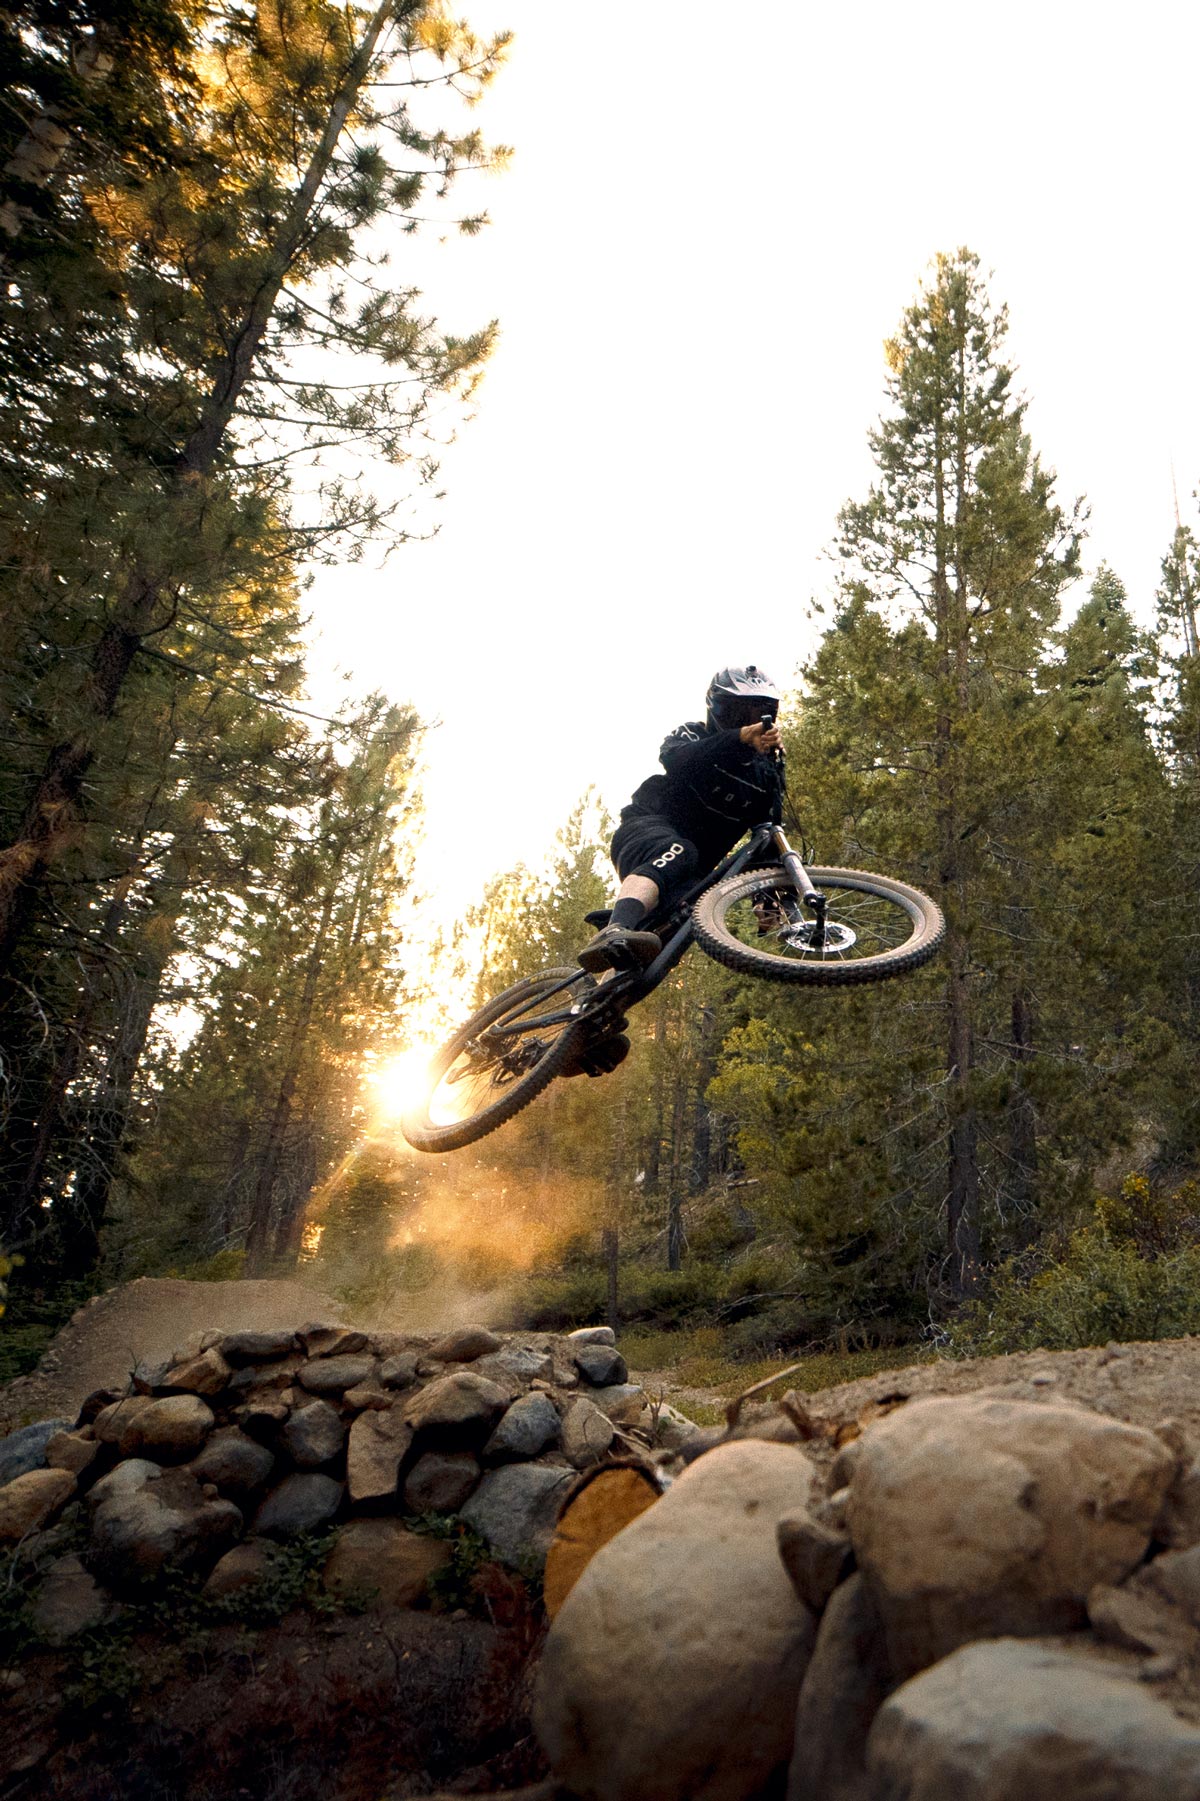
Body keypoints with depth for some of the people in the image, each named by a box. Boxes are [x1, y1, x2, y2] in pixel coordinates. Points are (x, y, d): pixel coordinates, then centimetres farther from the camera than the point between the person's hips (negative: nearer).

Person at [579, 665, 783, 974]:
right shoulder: (694, 735, 4)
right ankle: (613, 935, -68)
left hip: (693, 871, 8)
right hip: (647, 828, -8)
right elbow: (674, 759, -22)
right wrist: (741, 738, -37)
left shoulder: (765, 771, 17)